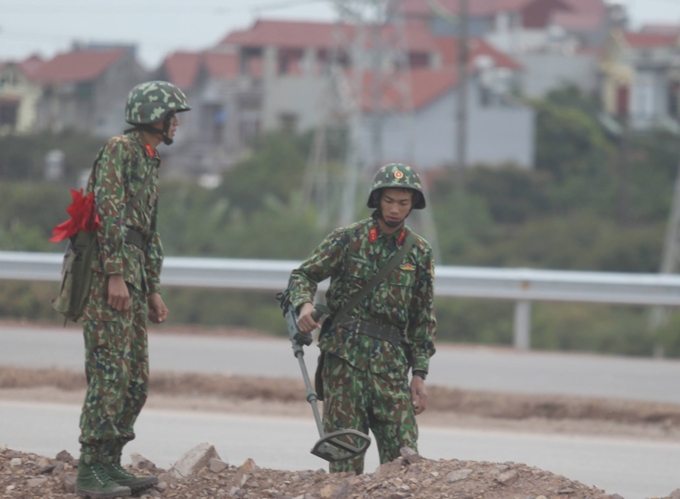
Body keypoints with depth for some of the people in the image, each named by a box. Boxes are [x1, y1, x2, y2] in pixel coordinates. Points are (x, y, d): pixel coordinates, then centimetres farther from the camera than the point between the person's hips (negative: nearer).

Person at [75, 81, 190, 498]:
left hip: (133, 275, 10)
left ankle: (111, 464, 13)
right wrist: (116, 275, -23)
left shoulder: (150, 161, 23)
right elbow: (109, 213, -17)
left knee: (136, 379, 9)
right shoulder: (120, 150, -7)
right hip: (109, 270, -10)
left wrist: (153, 289, 23)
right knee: (111, 372, -13)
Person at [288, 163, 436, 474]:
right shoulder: (348, 239, 4)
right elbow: (303, 275, 5)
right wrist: (305, 305, -18)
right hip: (344, 354, -2)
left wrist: (419, 374, 8)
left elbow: (424, 318, 13)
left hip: (391, 361, 2)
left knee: (404, 455, -5)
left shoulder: (420, 253, 11)